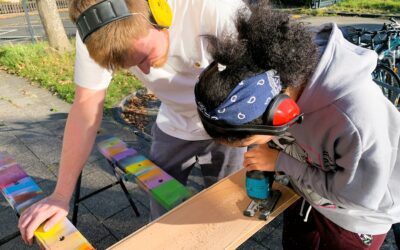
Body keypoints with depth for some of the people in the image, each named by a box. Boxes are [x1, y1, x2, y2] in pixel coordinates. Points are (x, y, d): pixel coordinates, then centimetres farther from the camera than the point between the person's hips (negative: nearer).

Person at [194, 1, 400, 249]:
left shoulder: (358, 115, -44)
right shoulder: (277, 70, -27)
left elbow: (360, 197, -27)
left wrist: (282, 162, -28)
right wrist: (269, 149, -20)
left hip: (357, 219, -4)